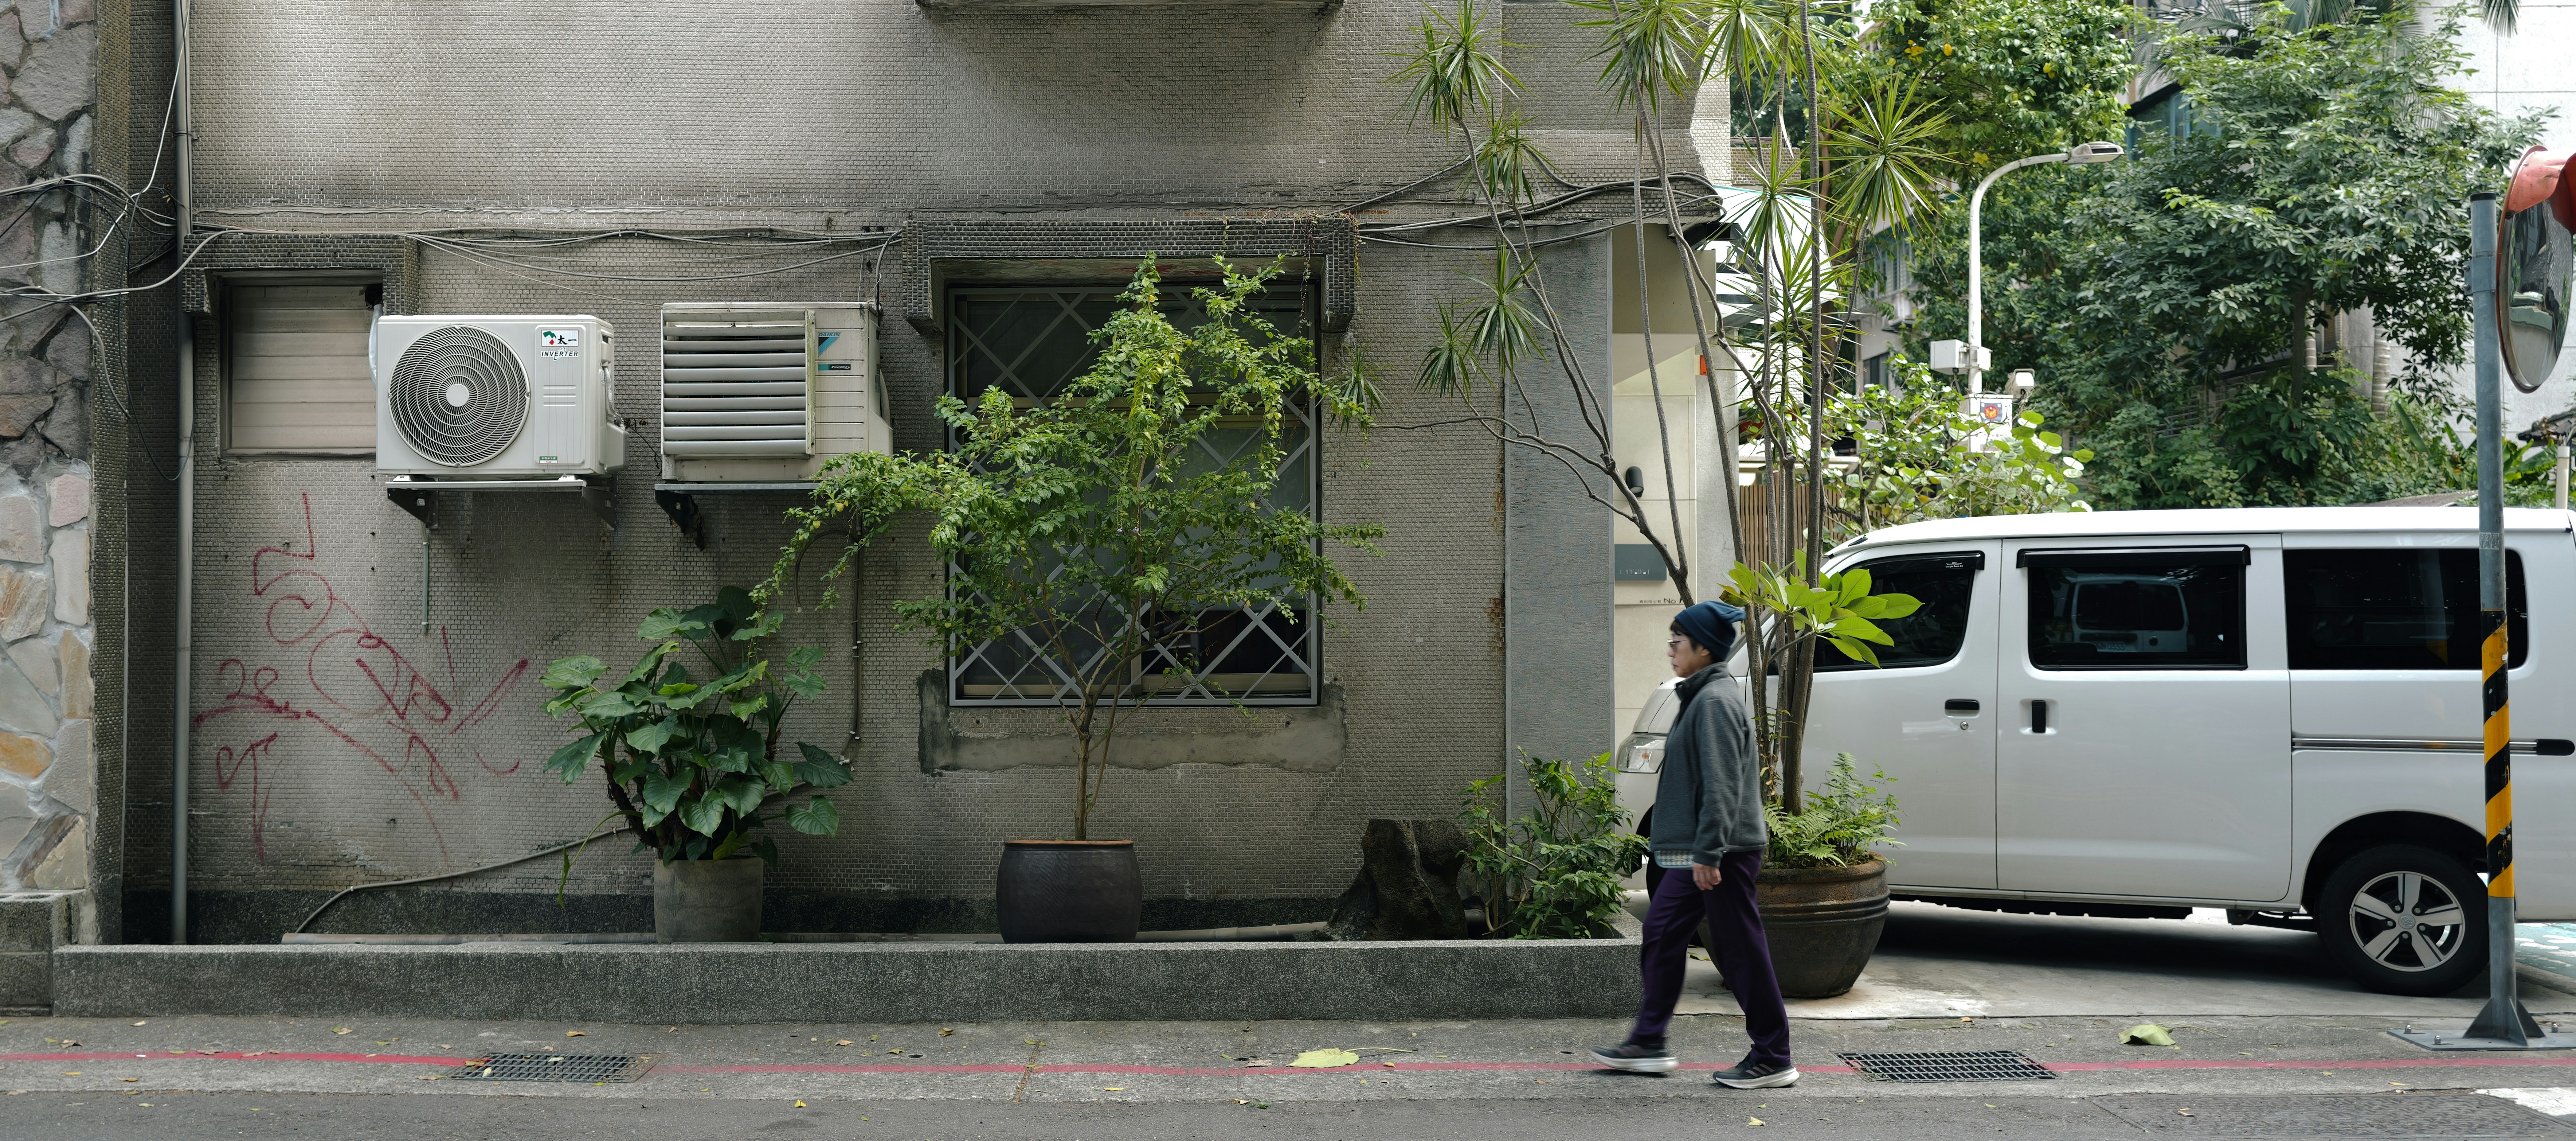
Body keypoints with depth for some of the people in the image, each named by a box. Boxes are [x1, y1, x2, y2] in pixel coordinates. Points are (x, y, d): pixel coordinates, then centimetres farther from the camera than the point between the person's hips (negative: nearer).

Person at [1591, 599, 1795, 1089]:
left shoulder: (1715, 702, -17)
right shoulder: (1703, 697, 15)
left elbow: (1721, 785, -23)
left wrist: (1708, 852, -25)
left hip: (1723, 851, -11)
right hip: (1700, 850, 11)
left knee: (1741, 949, -3)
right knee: (1662, 933, 13)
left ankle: (1773, 1060, 5)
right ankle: (1648, 1044, 20)